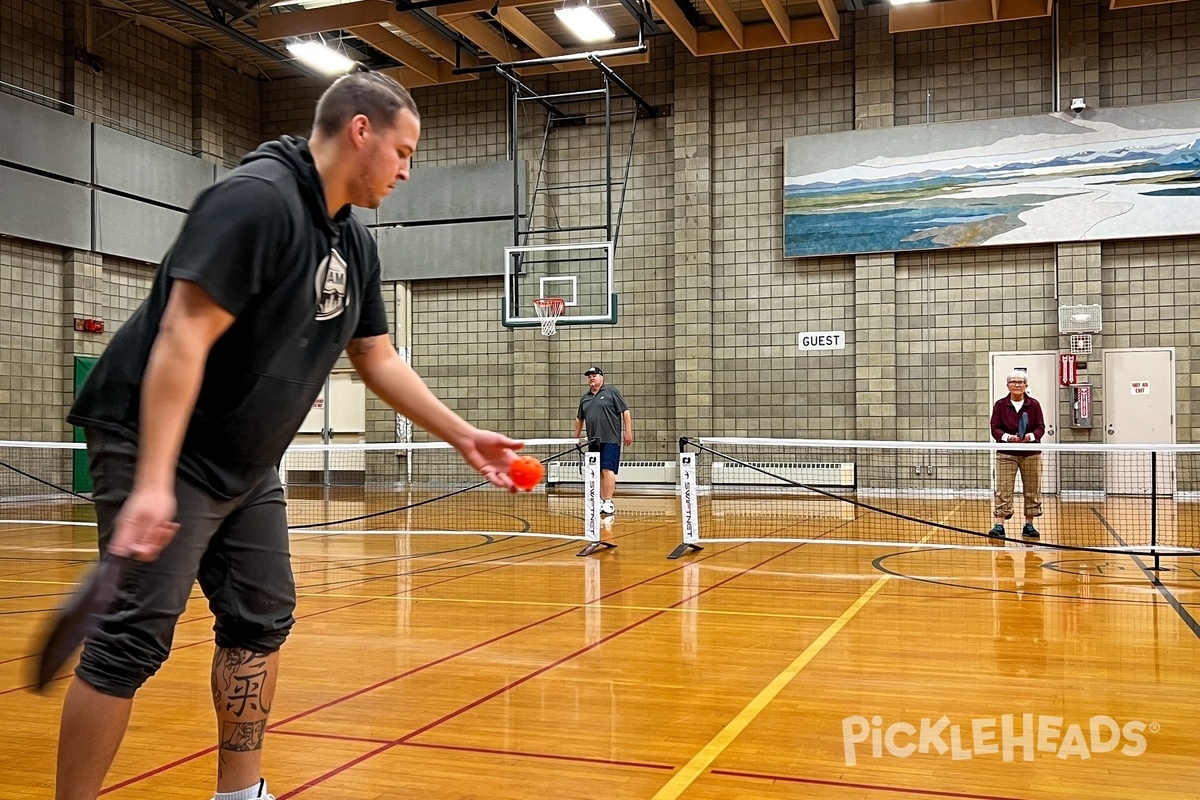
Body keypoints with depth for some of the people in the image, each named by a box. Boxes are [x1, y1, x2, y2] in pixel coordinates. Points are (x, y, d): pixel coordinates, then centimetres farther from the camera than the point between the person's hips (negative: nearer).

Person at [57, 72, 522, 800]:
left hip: (247, 463, 9)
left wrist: (464, 436, 13)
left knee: (261, 621, 10)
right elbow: (182, 340, -27)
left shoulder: (355, 245, 6)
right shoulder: (256, 199, -21)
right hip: (160, 450, -9)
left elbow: (380, 360, 15)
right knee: (135, 639, -8)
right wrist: (152, 482, -32)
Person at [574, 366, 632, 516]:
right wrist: (576, 437, 25)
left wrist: (628, 432, -8)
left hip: (610, 440, -6)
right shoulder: (585, 398, 17)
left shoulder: (611, 392, 0)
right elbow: (579, 418, 27)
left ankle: (608, 503, -13)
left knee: (607, 470, -13)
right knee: (598, 473, 8)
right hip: (593, 441, 6)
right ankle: (601, 502, 13)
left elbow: (625, 411, -3)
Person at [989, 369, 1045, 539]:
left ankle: (1029, 525, 15)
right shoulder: (1000, 405, 0)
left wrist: (1031, 436, -21)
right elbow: (995, 429, -3)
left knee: (1032, 490, 5)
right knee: (1003, 490, -7)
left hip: (1030, 454, 2)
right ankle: (999, 525, -9)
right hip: (1006, 454, -1)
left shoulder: (1034, 404, 2)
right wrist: (1008, 437, -21)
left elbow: (1040, 427, 0)